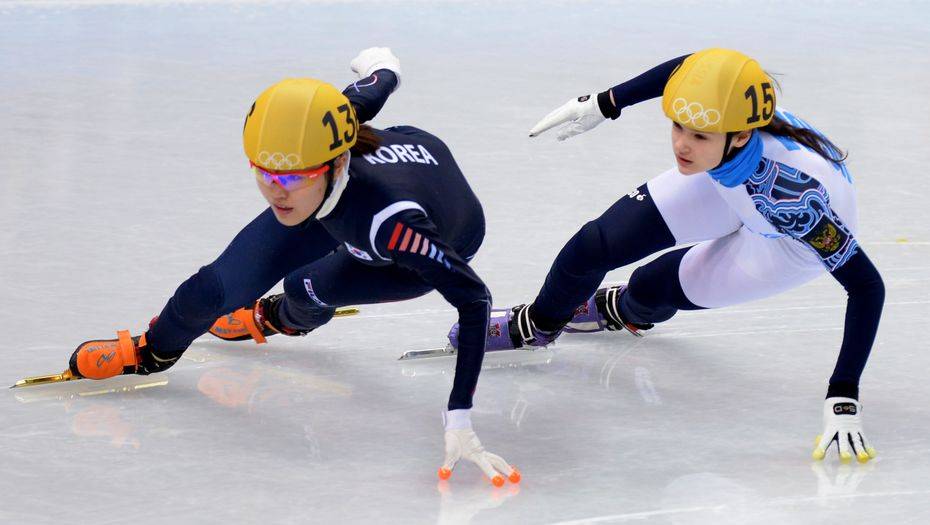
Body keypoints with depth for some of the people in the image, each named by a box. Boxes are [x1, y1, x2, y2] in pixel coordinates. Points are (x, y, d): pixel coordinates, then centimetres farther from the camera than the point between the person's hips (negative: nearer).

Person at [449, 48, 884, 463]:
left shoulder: (798, 188, -47)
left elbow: (867, 286, -42)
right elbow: (688, 68, -9)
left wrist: (842, 399, -46)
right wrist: (603, 104, -3)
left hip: (790, 238, -3)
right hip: (727, 183, 4)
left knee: (652, 289, -2)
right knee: (595, 247, -2)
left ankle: (624, 311, 37)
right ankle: (537, 324, 32)